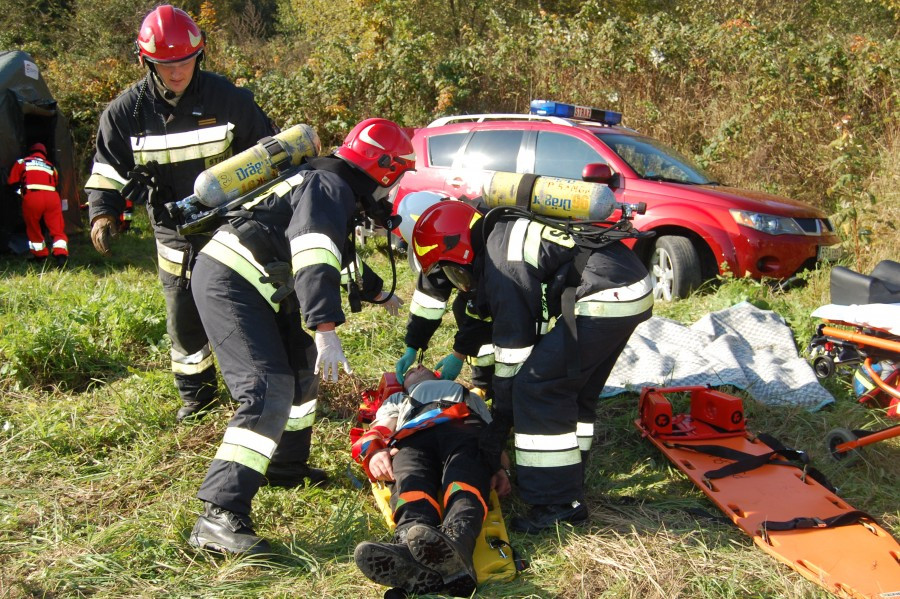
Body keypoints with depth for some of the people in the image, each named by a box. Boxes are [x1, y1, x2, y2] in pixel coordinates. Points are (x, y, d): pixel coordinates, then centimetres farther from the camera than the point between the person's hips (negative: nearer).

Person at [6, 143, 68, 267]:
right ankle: (61, 254, -15)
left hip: (32, 197, -1)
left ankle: (40, 255, 24)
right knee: (57, 229, 4)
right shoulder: (51, 166, 27)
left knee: (33, 229, 18)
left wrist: (21, 192, 32)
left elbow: (13, 183, 16)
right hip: (52, 196, 1)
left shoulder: (22, 162, 21)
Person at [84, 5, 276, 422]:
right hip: (175, 235, 2)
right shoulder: (126, 112, -5)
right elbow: (108, 169, 3)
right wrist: (103, 214, -13)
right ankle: (196, 393, 29)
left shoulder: (228, 98, -10)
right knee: (184, 319, 11)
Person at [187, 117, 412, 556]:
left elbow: (342, 257, 38)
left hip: (249, 286, 11)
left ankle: (285, 468, 35)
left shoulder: (335, 187, 21)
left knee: (301, 369, 22)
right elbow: (315, 259, -30)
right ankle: (219, 516, -26)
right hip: (230, 284, -11)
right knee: (269, 392, -21)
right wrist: (326, 328, -38)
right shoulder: (330, 187, -12)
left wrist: (379, 293, 50)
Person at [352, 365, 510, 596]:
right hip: (414, 436, 0)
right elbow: (376, 432, 24)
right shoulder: (397, 400, 46)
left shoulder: (471, 397, 47)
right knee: (411, 482, -38)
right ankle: (410, 554, -69)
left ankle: (456, 542, -70)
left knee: (464, 481, -38)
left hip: (467, 430, 0)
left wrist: (499, 466, 1)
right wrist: (374, 452, -4)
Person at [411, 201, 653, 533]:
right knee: (572, 391, 17)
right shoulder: (504, 237, 18)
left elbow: (513, 349, -8)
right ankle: (568, 489, 25)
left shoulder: (502, 263, -12)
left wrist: (499, 424, 1)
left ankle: (558, 504, -2)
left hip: (605, 300, -10)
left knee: (537, 388, -7)